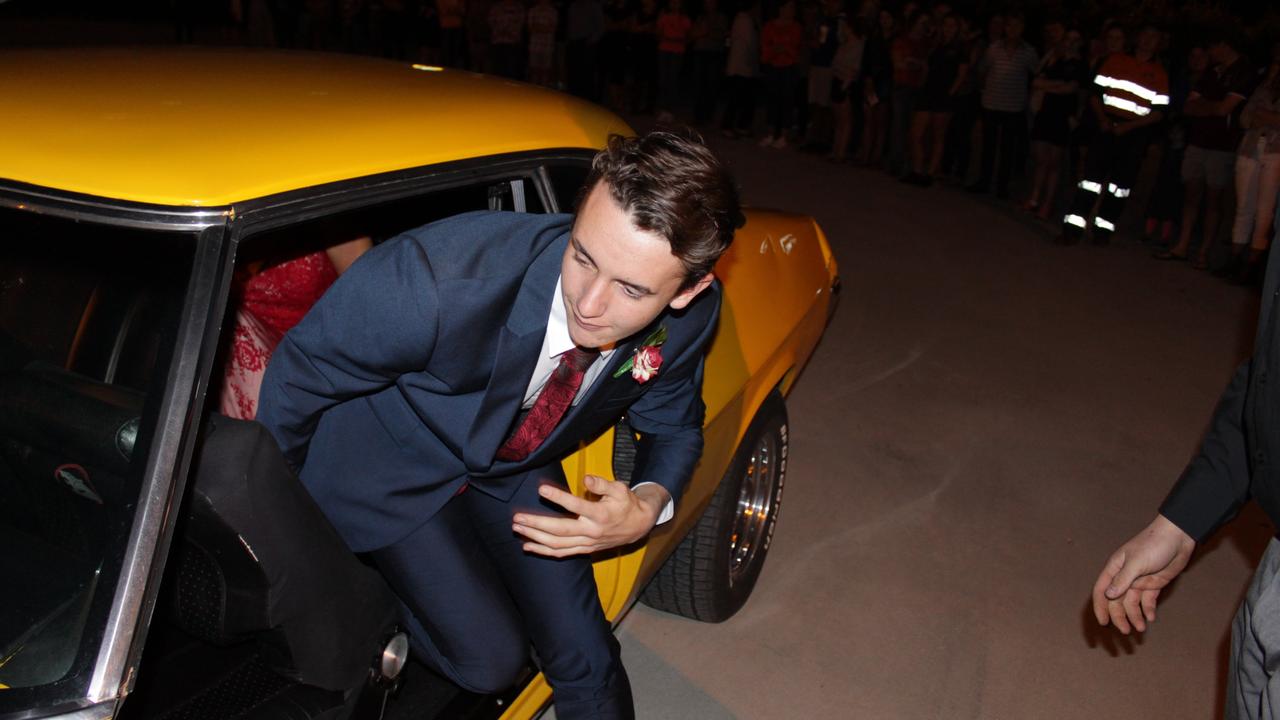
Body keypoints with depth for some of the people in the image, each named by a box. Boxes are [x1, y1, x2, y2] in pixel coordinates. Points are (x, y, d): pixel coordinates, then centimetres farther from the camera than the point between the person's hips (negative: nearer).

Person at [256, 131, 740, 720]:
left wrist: (648, 506, -25)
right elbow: (299, 372, -21)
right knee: (492, 661, -9)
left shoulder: (689, 315, -25)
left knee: (586, 660, 3)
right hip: (391, 464, -3)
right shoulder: (440, 280, -40)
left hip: (513, 466, 4)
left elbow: (673, 426, -2)